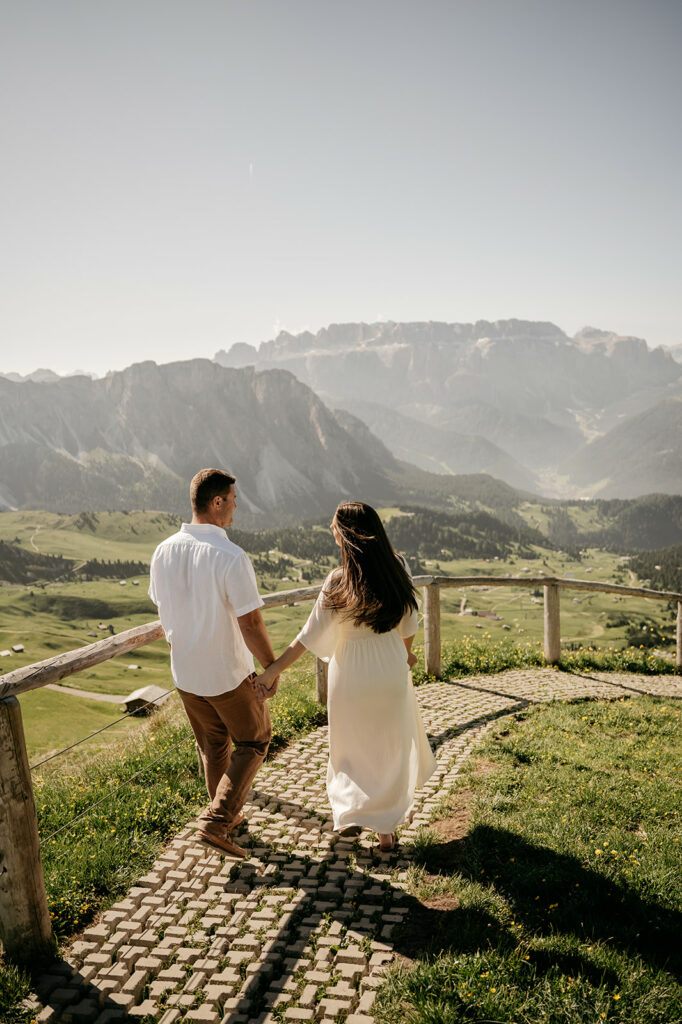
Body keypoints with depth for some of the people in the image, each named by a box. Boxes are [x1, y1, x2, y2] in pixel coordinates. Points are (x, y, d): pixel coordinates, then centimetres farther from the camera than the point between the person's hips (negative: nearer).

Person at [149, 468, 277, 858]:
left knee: (212, 745, 24)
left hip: (184, 672, 6)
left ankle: (227, 815, 40)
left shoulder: (164, 552, -5)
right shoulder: (231, 557, -25)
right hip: (229, 674, -6)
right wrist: (272, 666, -8)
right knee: (253, 741, 16)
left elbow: (164, 610, 8)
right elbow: (251, 623, -23)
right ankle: (216, 821, 7)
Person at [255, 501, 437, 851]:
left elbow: (310, 636, -18)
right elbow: (408, 624, 2)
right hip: (391, 668, 3)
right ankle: (385, 827, 24)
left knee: (351, 746, 20)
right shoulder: (397, 568, -9)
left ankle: (349, 815, 24)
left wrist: (272, 671, -13)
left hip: (351, 673, -3)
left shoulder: (338, 582, -20)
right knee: (391, 746, 17)